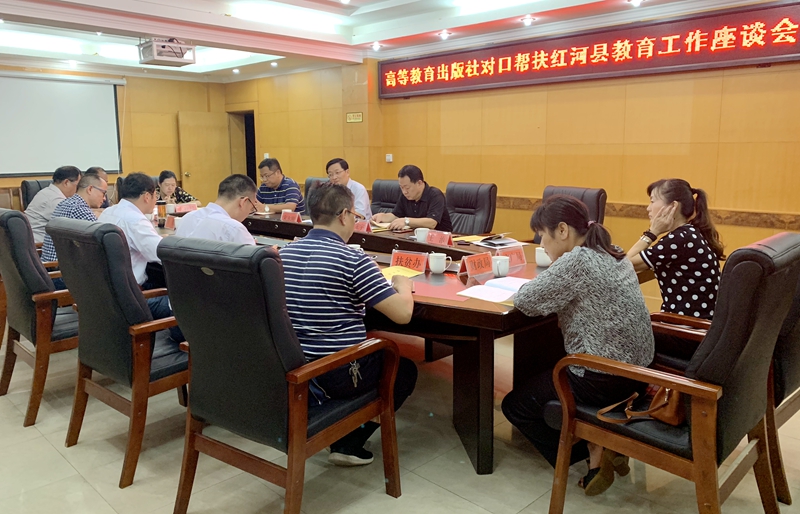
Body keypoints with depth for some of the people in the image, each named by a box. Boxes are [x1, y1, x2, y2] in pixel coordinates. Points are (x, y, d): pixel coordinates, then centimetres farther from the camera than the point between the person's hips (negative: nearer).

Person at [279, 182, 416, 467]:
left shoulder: (285, 252, 1)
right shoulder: (354, 259, -19)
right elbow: (403, 314, -19)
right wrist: (403, 285, 3)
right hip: (338, 374, -7)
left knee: (378, 351, 32)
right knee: (405, 369, 21)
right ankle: (348, 444, 14)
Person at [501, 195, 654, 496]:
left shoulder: (577, 260, -20)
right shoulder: (613, 256, 7)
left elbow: (525, 301, -19)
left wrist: (527, 288, 1)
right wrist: (549, 287, 3)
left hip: (604, 379, -9)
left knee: (514, 405, 11)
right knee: (542, 380, 30)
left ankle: (590, 454, 3)